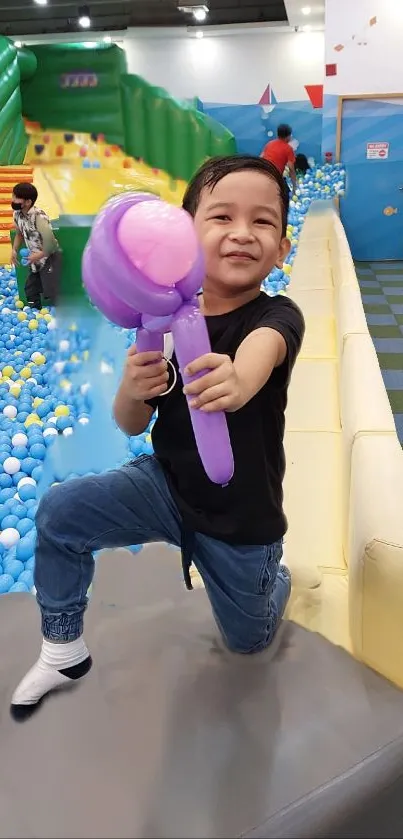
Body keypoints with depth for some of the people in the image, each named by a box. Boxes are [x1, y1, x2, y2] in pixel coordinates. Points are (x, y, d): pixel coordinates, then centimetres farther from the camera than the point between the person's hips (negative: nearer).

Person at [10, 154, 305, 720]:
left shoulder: (277, 317, -21)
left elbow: (261, 348, -48)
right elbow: (132, 426, -6)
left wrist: (238, 381, -72)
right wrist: (132, 391, -30)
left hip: (242, 518, -2)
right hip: (165, 486, 2)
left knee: (248, 639, 16)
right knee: (59, 511, -17)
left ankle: (276, 578, 52)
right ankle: (64, 651, 6)